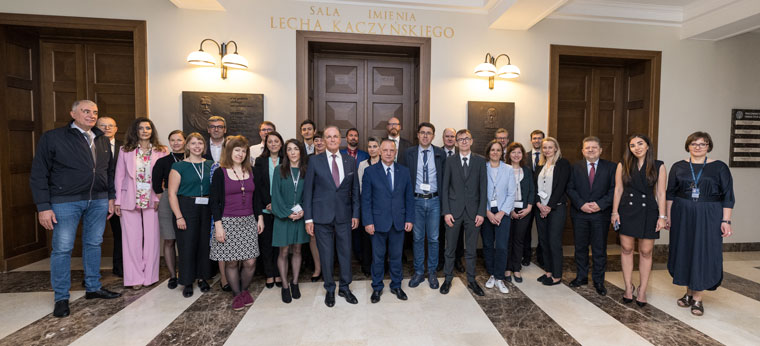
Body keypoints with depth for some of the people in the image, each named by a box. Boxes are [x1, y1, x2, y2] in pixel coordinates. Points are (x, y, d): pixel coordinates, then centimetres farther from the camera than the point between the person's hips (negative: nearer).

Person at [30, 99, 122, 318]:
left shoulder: (103, 141, 11)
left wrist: (111, 197, 10)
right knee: (62, 249, 2)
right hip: (65, 202, -4)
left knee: (93, 244, 12)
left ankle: (93, 288, 25)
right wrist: (43, 207, -10)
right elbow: (39, 175, -5)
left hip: (98, 202, 4)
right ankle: (61, 298, 16)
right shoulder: (52, 138, -3)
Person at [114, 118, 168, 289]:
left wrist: (159, 198, -9)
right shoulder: (125, 151, 7)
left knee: (151, 237, 2)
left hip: (152, 200, -1)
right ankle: (135, 277, 15)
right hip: (130, 201, 1)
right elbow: (119, 176, 6)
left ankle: (150, 275, 15)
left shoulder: (161, 151, 3)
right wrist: (117, 201, 2)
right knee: (133, 238, 4)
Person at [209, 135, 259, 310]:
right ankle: (236, 294, 25)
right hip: (228, 223, -3)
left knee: (250, 262, 1)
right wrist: (218, 225, -10)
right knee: (231, 262, 4)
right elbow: (214, 201, -4)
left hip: (249, 222, 3)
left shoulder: (251, 172, 9)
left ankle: (244, 290, 26)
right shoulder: (220, 173, -3)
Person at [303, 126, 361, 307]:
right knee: (326, 255, 9)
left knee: (345, 252, 11)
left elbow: (355, 189, 9)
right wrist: (308, 218, -5)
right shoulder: (315, 161, -2)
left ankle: (345, 287, 31)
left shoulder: (350, 161, 5)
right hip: (322, 216, -2)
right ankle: (330, 289, 29)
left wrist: (356, 214, 4)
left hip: (344, 216, 2)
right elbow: (308, 190, -2)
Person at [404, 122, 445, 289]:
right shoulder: (409, 153, 2)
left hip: (434, 201, 0)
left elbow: (444, 178, 5)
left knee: (433, 238, 8)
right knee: (418, 238, 9)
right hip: (416, 200, 0)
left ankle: (432, 272, 24)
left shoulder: (440, 153, 2)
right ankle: (418, 272, 24)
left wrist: (443, 198, 1)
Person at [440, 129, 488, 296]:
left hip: (473, 211, 0)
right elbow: (444, 187, 0)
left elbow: (483, 188, 1)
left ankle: (471, 280, 27)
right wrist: (446, 211, -7)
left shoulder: (480, 161, 4)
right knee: (450, 248, 9)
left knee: (471, 249, 12)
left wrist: (481, 212, -6)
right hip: (454, 211, 0)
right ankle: (448, 279, 25)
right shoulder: (450, 161, 3)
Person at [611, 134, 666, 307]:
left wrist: (662, 216, -5)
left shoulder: (659, 166, 2)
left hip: (648, 211, -1)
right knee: (626, 249, 5)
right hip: (627, 210, 1)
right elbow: (618, 190, 4)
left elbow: (661, 193, 0)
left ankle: (642, 291, 17)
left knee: (646, 252, 5)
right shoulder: (623, 165, 4)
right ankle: (628, 287, 18)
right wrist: (615, 212, -1)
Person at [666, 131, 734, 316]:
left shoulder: (719, 167, 1)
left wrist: (726, 221, -7)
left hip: (708, 218, -2)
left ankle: (698, 298, 10)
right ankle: (689, 292, 23)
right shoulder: (678, 167, 5)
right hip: (682, 217, 2)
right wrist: (668, 216, 3)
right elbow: (670, 193, 8)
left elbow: (728, 196, 0)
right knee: (684, 251, 7)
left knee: (704, 254, -1)